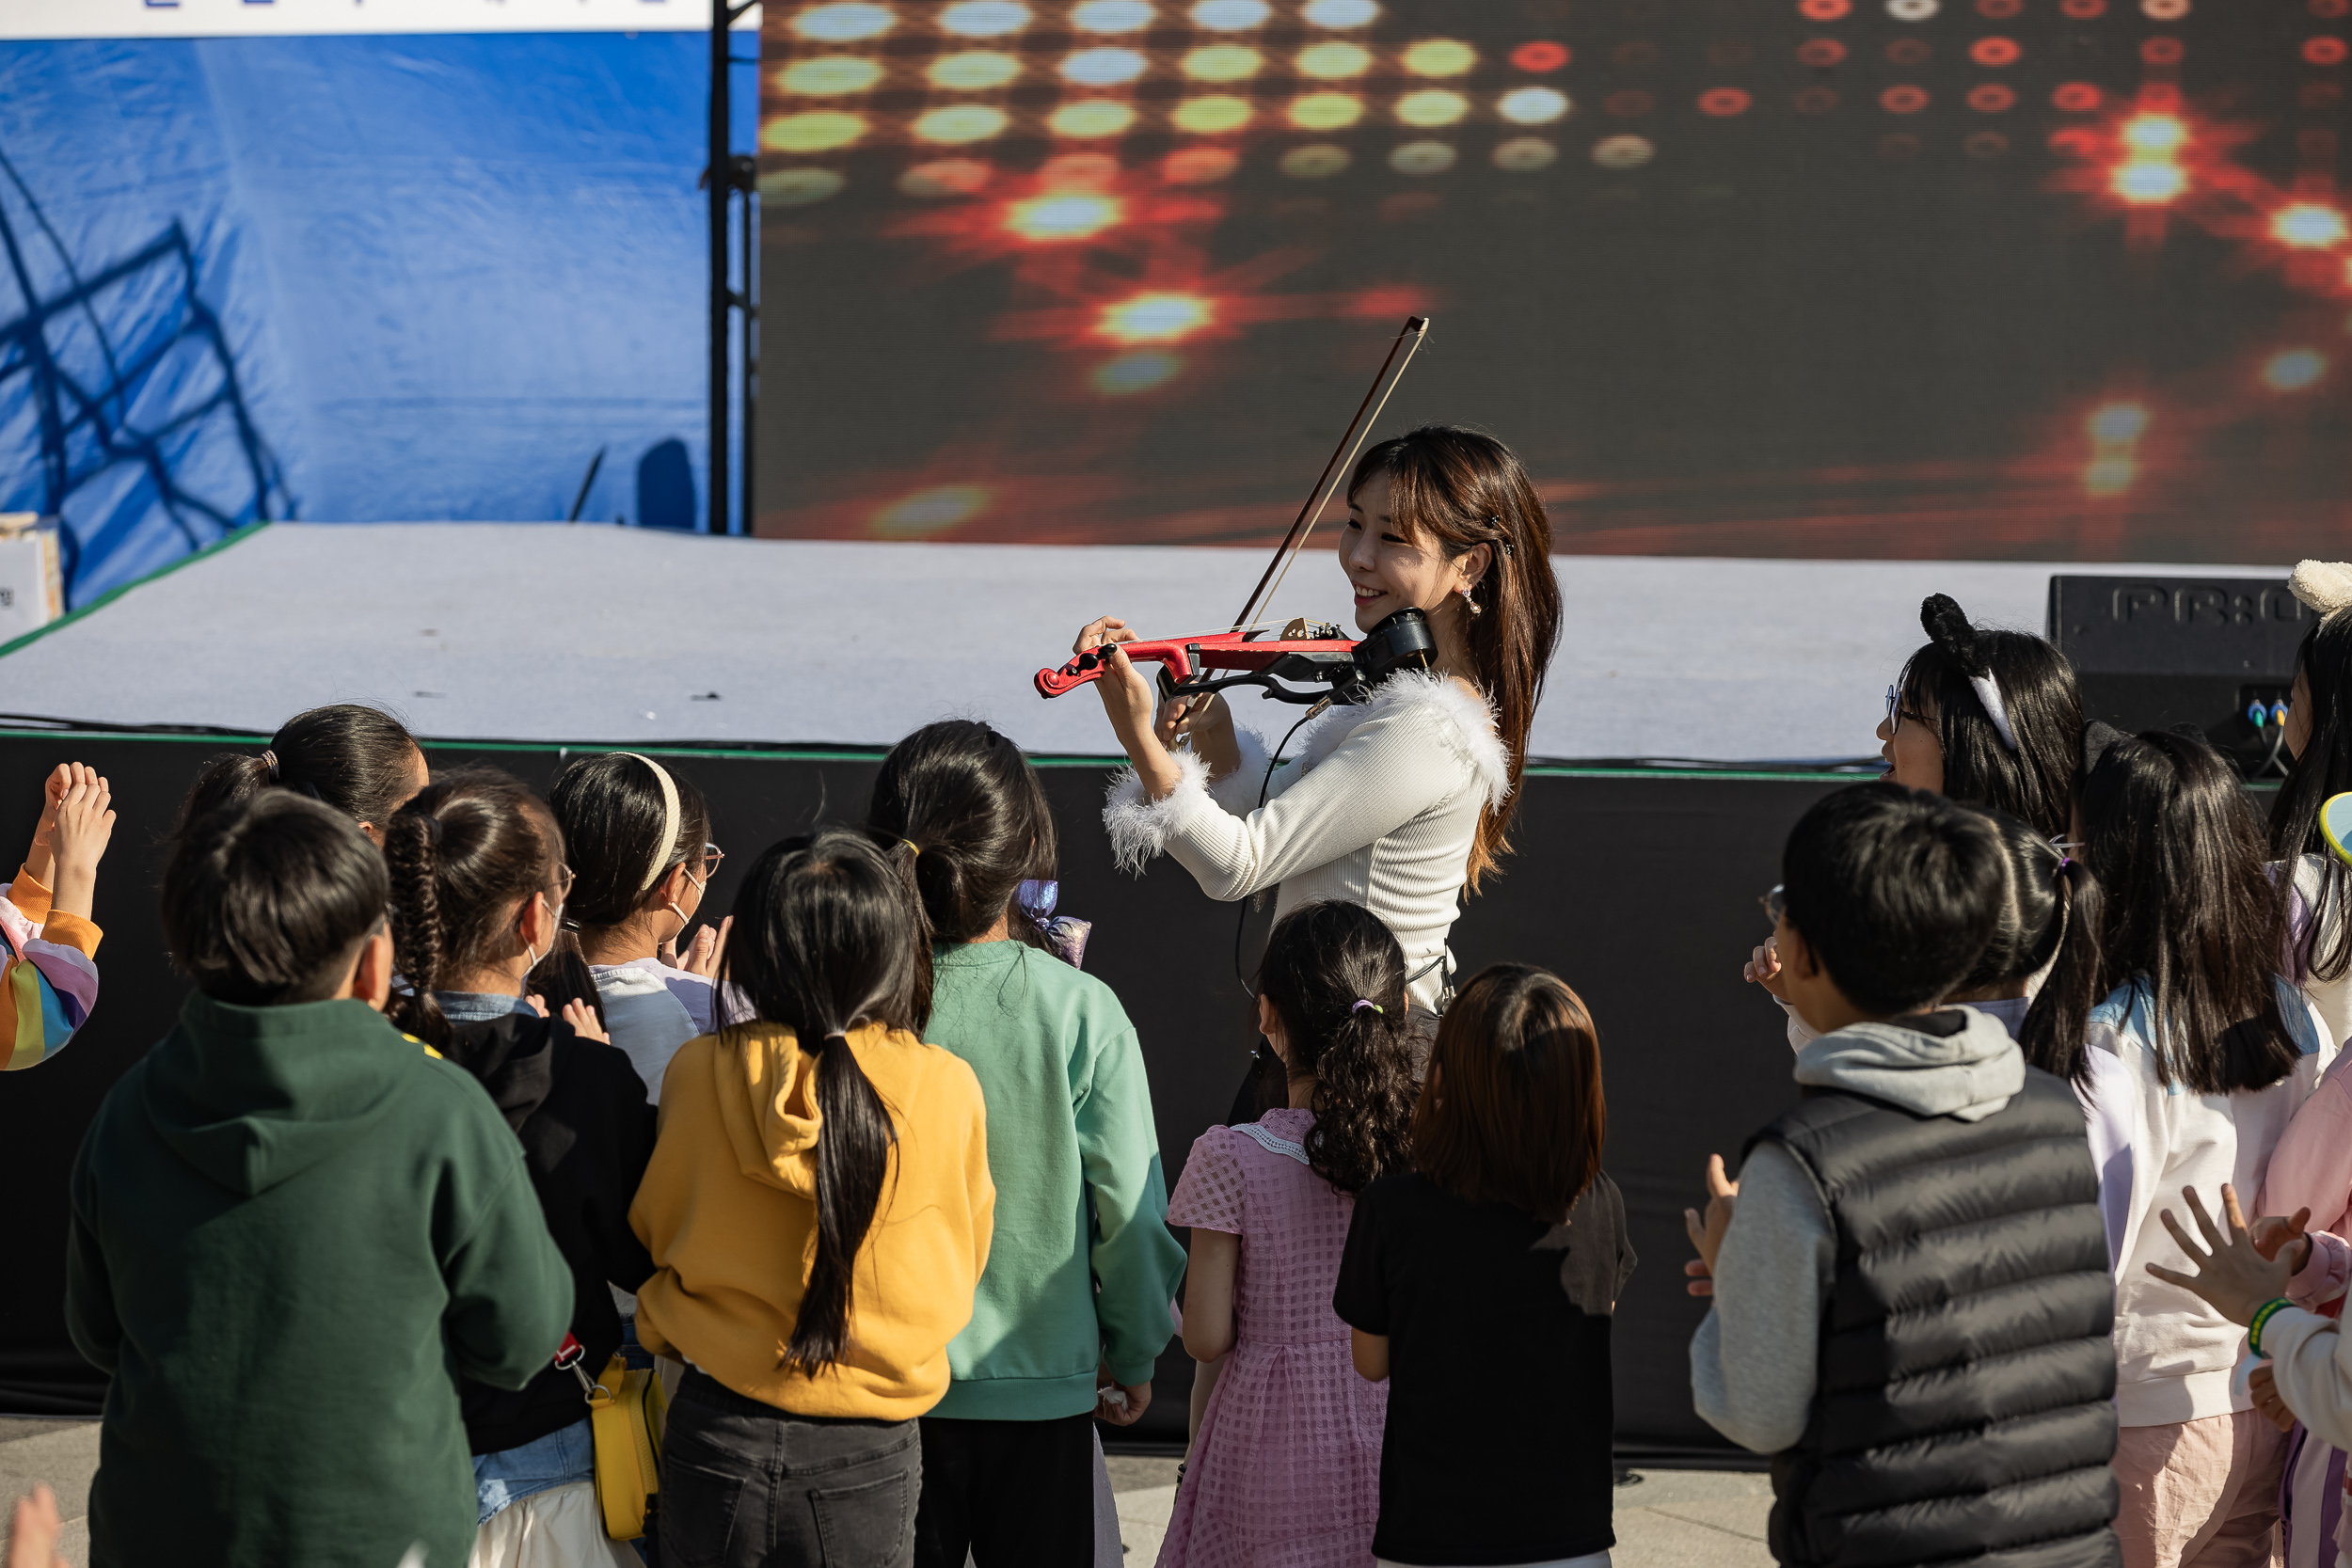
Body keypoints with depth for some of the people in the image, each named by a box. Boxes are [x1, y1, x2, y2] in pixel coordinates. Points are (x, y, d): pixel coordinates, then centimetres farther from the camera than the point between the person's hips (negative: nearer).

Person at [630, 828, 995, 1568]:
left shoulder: (699, 1072, -8)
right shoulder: (948, 1090, -10)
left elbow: (653, 1231, 7)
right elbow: (963, 1263, 5)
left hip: (718, 1434, 1)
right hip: (867, 1451, -1)